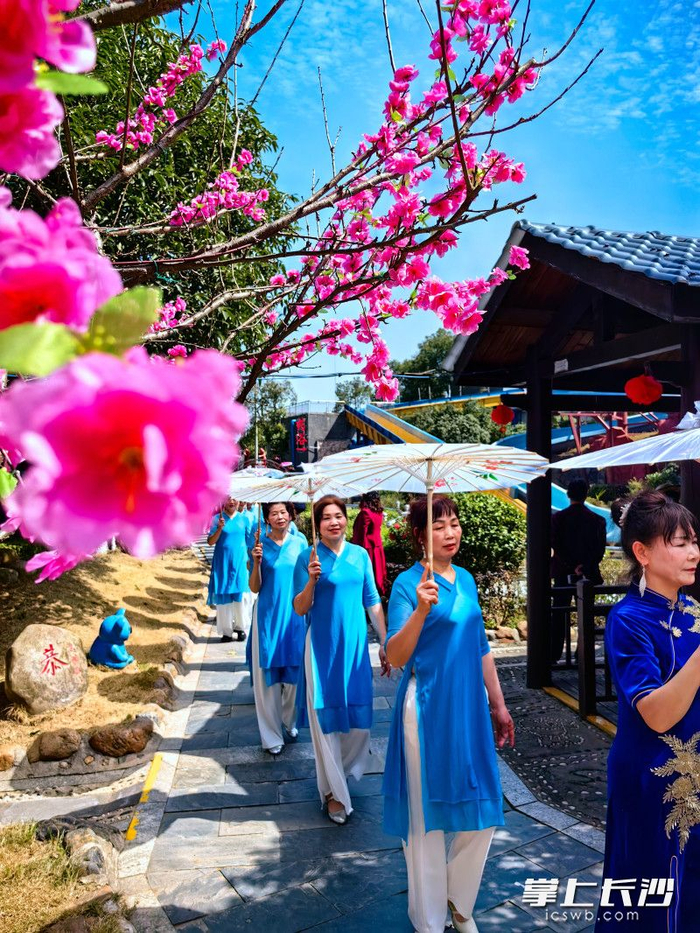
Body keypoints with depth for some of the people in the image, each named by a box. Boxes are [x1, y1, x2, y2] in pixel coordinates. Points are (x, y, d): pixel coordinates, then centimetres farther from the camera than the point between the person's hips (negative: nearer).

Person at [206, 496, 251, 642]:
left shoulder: (244, 519, 4)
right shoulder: (217, 518, -2)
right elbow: (210, 542, -6)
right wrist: (220, 528, -21)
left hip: (240, 562, 1)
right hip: (222, 563, -1)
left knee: (240, 596, 3)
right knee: (223, 596, 2)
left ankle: (240, 627, 18)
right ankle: (226, 631, 10)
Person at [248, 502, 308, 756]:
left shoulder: (299, 541, 1)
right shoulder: (261, 544, -4)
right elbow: (255, 588, -5)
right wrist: (256, 562, -18)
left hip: (295, 614, 2)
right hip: (268, 615, -2)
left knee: (294, 670, 10)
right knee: (268, 674, 3)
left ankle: (290, 720, 34)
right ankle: (272, 735, 17)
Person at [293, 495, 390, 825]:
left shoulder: (360, 554, 3)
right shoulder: (308, 557, -7)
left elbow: (372, 601, 9)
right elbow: (299, 609, -7)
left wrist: (385, 643, 8)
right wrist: (312, 580, -24)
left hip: (355, 644, 3)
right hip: (323, 646, -3)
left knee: (359, 714, 9)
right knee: (326, 717, 4)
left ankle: (342, 770, 37)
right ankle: (333, 792, 20)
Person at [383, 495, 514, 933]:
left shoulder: (466, 580, 6)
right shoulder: (409, 583, -13)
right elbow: (395, 656, -21)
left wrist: (498, 705, 16)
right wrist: (421, 609, -36)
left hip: (469, 706, 6)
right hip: (428, 709, -6)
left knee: (482, 813, 13)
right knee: (428, 817, 8)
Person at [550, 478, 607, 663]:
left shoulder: (558, 517, -4)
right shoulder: (597, 520, 0)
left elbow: (555, 546, -10)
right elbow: (600, 549, -5)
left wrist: (571, 566, -7)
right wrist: (585, 567, -8)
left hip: (564, 573, 0)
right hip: (588, 574, 1)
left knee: (559, 614, 6)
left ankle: (554, 654, 7)